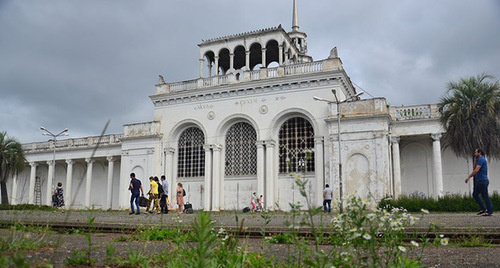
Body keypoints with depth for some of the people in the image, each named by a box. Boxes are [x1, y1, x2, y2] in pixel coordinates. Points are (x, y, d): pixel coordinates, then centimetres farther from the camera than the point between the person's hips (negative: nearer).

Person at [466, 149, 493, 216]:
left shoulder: (481, 159, -12)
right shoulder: (481, 160, 19)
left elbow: (476, 170, -20)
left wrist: (469, 177, -18)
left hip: (483, 180, -10)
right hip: (479, 181, 10)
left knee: (485, 196, -6)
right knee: (475, 194, 11)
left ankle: (490, 212, -1)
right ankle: (483, 209, 13)